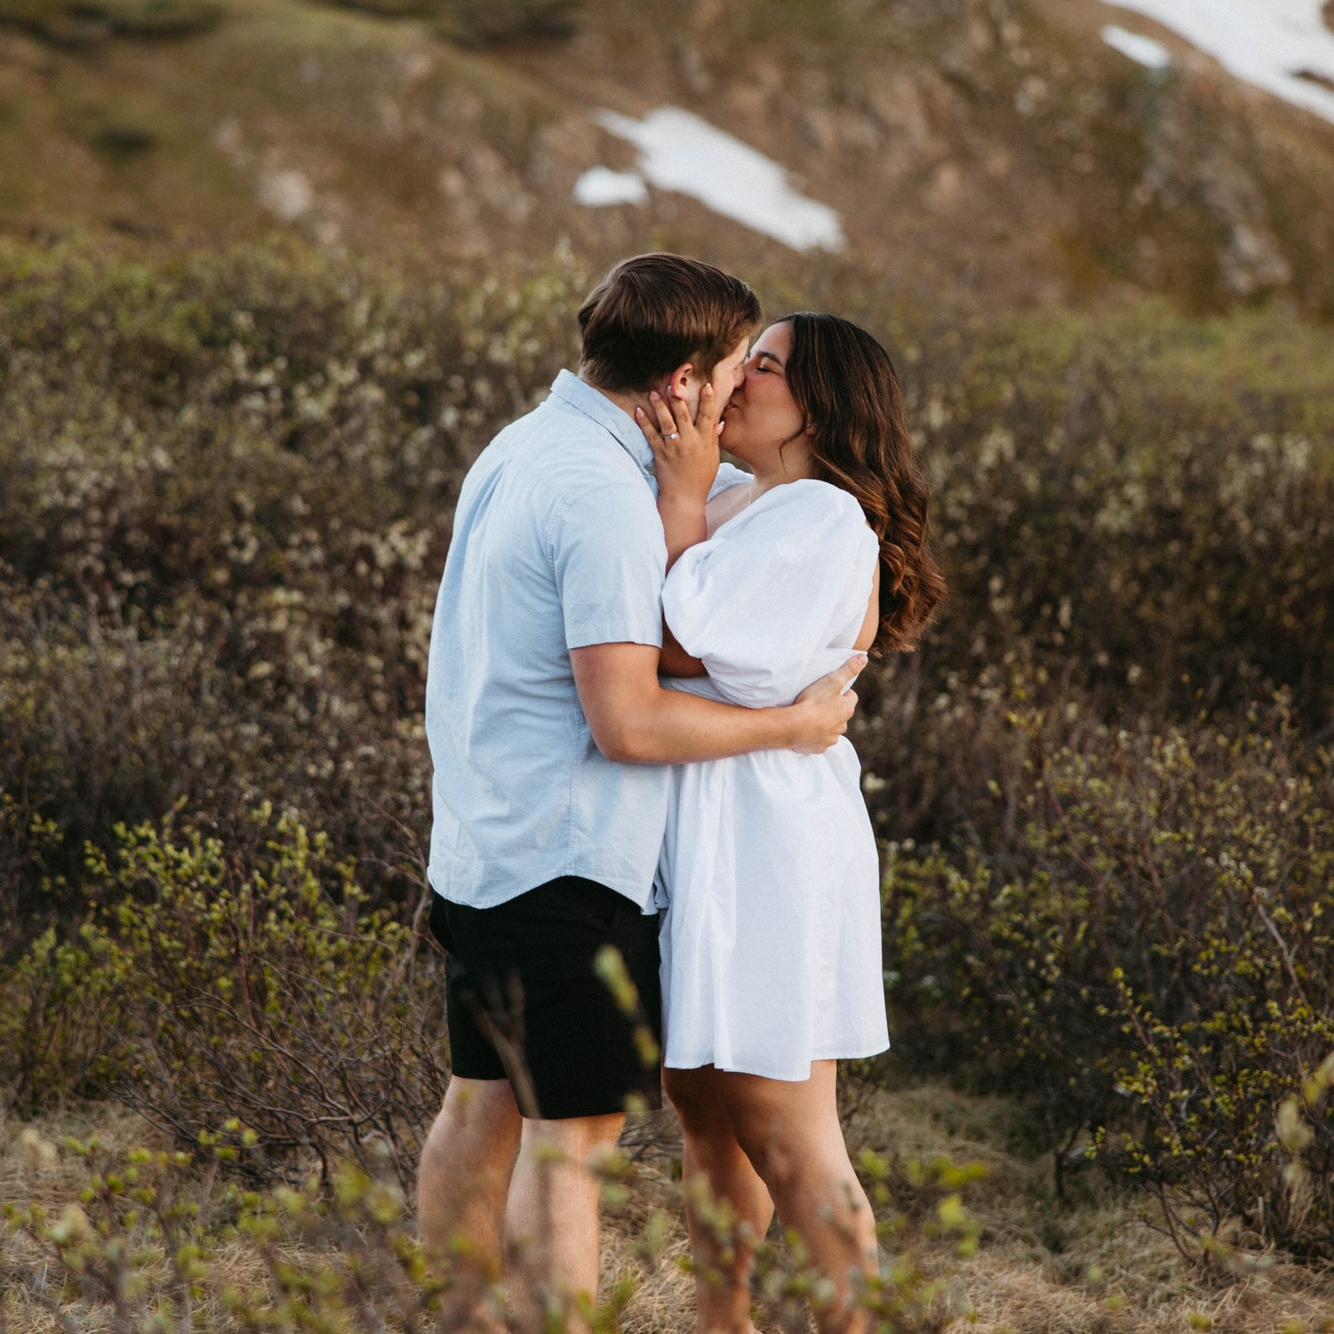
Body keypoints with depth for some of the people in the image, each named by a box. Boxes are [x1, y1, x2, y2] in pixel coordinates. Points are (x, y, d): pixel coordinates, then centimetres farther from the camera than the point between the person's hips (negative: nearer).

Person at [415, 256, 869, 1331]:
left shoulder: (519, 447, 10)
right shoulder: (603, 493, -20)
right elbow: (627, 723, -22)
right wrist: (792, 724, -12)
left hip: (477, 847, 10)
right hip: (569, 860, -10)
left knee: (481, 1106, 15)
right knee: (573, 1132, -4)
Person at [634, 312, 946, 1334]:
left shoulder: (823, 518, -15)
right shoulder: (733, 509, 13)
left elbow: (716, 655, -20)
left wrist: (681, 504, -16)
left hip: (766, 839, -10)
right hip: (700, 837, 10)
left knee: (786, 1140, -5)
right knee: (706, 1108, 18)